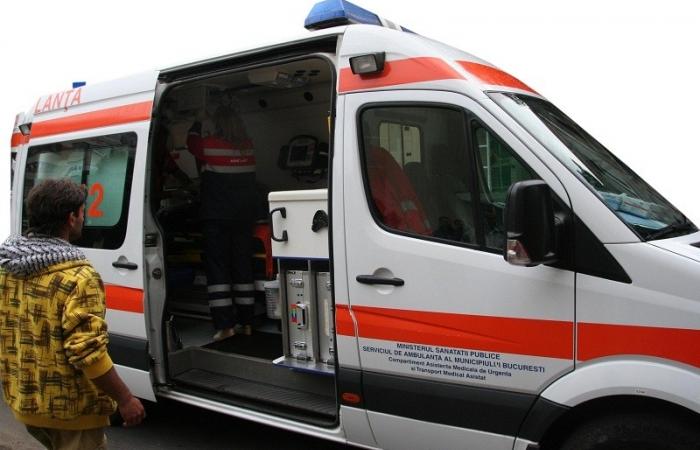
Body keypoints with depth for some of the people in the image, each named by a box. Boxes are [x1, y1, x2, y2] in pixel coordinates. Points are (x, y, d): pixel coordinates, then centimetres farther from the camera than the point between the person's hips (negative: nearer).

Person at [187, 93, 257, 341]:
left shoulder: (210, 144, -10)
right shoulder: (248, 145, 1)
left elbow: (192, 142, 12)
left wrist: (197, 122, 32)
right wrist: (230, 108, 35)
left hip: (216, 217, -4)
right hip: (244, 215, 5)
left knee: (217, 267, 0)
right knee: (243, 264, 10)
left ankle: (225, 325, -6)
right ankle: (246, 322, 15)